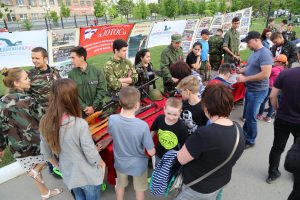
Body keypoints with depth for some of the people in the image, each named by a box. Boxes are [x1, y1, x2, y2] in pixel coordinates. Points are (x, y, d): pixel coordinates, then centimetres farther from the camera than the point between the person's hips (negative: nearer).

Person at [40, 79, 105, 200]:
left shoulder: (45, 123, -15)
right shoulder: (79, 124, -33)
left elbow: (45, 152, 0)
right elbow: (91, 155, -23)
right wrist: (101, 163, -2)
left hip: (68, 175, 4)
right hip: (88, 175, -4)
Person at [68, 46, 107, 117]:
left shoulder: (97, 71, -4)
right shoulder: (72, 74, -3)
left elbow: (102, 90, -6)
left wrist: (93, 107, -11)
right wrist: (84, 107, -13)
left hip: (97, 109, 0)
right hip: (80, 110, 0)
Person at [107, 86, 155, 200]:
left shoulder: (112, 119, -25)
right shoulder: (143, 126, -33)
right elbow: (151, 152, -22)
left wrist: (122, 114, -5)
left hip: (120, 162, 3)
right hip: (138, 164, -2)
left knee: (120, 185, 32)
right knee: (139, 189, 27)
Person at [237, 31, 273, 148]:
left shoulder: (265, 53, -20)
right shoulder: (254, 52, 9)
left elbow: (265, 74, -27)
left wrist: (245, 78, -23)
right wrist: (240, 70, 1)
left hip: (258, 91, -9)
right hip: (250, 89, 9)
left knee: (250, 117, 2)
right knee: (247, 115, 20)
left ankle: (250, 141, 20)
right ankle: (244, 134, 38)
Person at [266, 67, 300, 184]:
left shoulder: (284, 73, -12)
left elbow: (272, 96, -8)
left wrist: (278, 110, 8)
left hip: (282, 119, 1)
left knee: (277, 147, 15)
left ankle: (272, 173, 28)